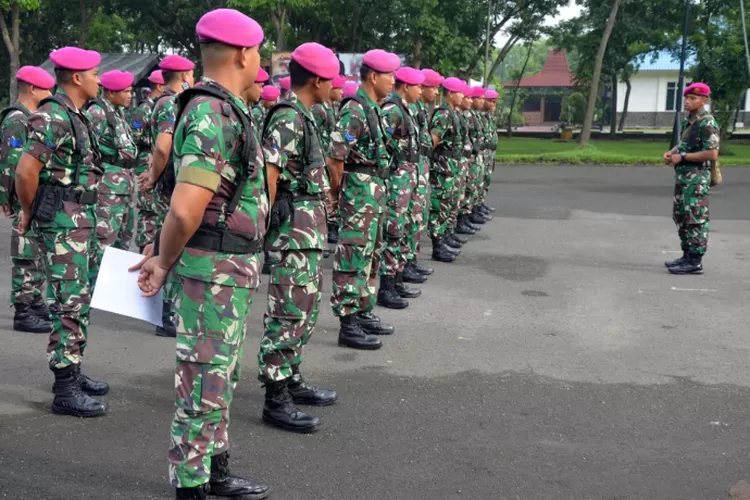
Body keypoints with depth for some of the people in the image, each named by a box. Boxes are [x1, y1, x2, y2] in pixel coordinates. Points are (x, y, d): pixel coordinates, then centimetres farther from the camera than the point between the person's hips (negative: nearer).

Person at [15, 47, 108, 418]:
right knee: (69, 304, -7)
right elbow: (26, 170, -22)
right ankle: (65, 391, -2)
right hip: (61, 222, -10)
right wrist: (28, 213, -9)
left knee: (80, 300, 16)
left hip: (81, 220, 10)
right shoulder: (53, 118, -17)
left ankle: (73, 373, 27)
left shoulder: (74, 116, 14)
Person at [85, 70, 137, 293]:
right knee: (105, 234, -9)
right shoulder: (97, 111, -13)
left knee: (125, 232, 16)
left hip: (125, 179, 10)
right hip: (108, 180, -10)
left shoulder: (118, 111, 15)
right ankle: (93, 284, -3)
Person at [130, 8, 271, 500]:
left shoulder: (225, 109, 11)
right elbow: (186, 209, -27)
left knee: (222, 376, 19)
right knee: (206, 381, 1)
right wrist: (164, 262, -12)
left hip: (233, 266, 10)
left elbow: (196, 200, 17)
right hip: (215, 269, -10)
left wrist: (164, 251, 14)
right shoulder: (214, 114, -21)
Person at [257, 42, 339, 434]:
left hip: (310, 228, 10)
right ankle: (275, 400, 1)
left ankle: (292, 380, 29)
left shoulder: (303, 116, 15)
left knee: (306, 309, 17)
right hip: (294, 227, -10)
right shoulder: (288, 118, -16)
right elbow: (268, 175, -21)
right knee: (289, 313, -6)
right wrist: (264, 228, -18)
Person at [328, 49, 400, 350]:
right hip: (360, 191, -10)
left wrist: (378, 188, 15)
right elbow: (334, 158, -20)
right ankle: (348, 325, -1)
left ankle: (363, 313, 27)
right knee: (354, 257, -5)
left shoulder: (371, 108, 13)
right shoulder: (355, 110, -17)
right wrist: (337, 192, -9)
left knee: (371, 255, 17)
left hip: (374, 189, 10)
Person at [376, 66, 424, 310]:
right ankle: (386, 289, -3)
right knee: (393, 231, -7)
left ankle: (397, 281, 23)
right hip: (397, 177, -10)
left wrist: (412, 176, 16)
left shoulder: (404, 109, 16)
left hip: (408, 176, 10)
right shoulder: (392, 110, -15)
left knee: (403, 230, 15)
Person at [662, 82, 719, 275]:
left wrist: (682, 156, -17)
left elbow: (712, 154, -21)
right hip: (683, 175, 10)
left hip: (697, 177, -10)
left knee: (695, 219, -7)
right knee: (681, 216, 16)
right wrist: (671, 152, 6)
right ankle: (687, 256, 25)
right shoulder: (689, 120, 14)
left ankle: (695, 262, -4)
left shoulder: (706, 123, -14)